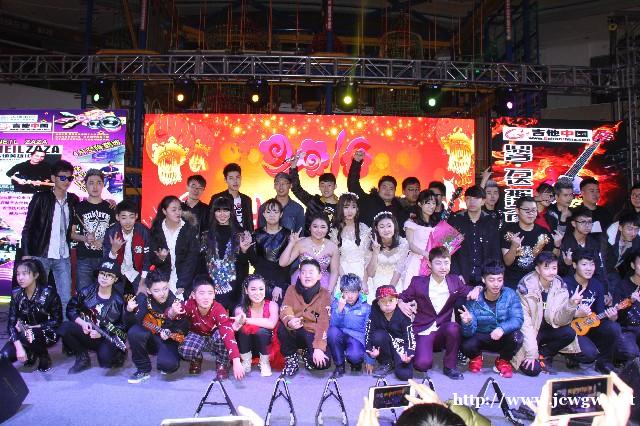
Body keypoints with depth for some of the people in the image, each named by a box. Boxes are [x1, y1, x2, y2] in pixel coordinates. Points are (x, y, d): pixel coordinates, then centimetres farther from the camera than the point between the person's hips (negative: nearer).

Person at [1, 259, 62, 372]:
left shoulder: (48, 293, -17)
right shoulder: (16, 294, -6)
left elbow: (57, 321, -12)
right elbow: (11, 323, -11)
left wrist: (31, 327, -19)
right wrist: (18, 346, -25)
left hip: (47, 334, -4)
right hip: (25, 333, 4)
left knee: (27, 336, -34)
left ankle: (43, 355, -5)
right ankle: (31, 352, 11)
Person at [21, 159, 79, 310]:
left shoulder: (73, 200, 7)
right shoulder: (41, 198, -4)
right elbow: (27, 228, -3)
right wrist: (26, 254, -10)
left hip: (63, 257, 3)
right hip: (41, 256, -3)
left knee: (65, 298, 4)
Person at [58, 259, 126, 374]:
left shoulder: (118, 301, -9)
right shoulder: (86, 292, -3)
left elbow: (122, 326, -7)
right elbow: (70, 309, 4)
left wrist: (102, 333, -18)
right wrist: (82, 323, -14)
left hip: (107, 338, -3)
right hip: (87, 332, 4)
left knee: (105, 361, -32)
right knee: (64, 327, -23)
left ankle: (117, 354, 10)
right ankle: (83, 358, 0)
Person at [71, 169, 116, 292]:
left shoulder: (110, 208, 9)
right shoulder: (79, 207, 5)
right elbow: (71, 233, 6)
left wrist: (102, 241, -6)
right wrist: (85, 238, -12)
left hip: (105, 258, 1)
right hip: (84, 259, -1)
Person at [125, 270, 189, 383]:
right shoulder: (143, 299, -13)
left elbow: (183, 331, -10)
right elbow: (130, 324, -7)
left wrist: (169, 333, -28)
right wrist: (129, 311, -26)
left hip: (168, 340, -2)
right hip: (149, 338, 3)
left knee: (169, 365, -31)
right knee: (134, 333, -30)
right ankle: (143, 370, -7)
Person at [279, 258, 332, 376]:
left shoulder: (324, 294, -4)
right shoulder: (292, 289, 0)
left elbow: (323, 322, -12)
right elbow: (285, 310, -15)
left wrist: (319, 347, -23)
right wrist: (289, 322, -40)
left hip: (313, 335, -1)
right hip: (294, 333, 1)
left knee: (323, 363, -26)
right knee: (283, 327, -33)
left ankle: (308, 354, 12)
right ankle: (291, 358, -4)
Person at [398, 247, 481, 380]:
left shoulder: (455, 281, 4)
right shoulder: (418, 282, -2)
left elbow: (469, 291, 15)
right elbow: (402, 297, 7)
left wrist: (476, 289, -9)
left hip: (443, 330, 3)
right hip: (424, 331, -2)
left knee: (453, 327, -34)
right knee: (423, 364, -28)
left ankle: (450, 366, -10)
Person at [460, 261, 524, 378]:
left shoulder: (510, 295, -15)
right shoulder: (474, 299, -19)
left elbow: (518, 319, -26)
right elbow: (469, 332, -22)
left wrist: (502, 328, -46)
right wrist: (468, 323, -47)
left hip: (503, 338, 1)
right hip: (480, 338, -1)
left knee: (517, 336, -30)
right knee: (465, 346, -31)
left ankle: (503, 361, 4)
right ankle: (476, 357, 10)